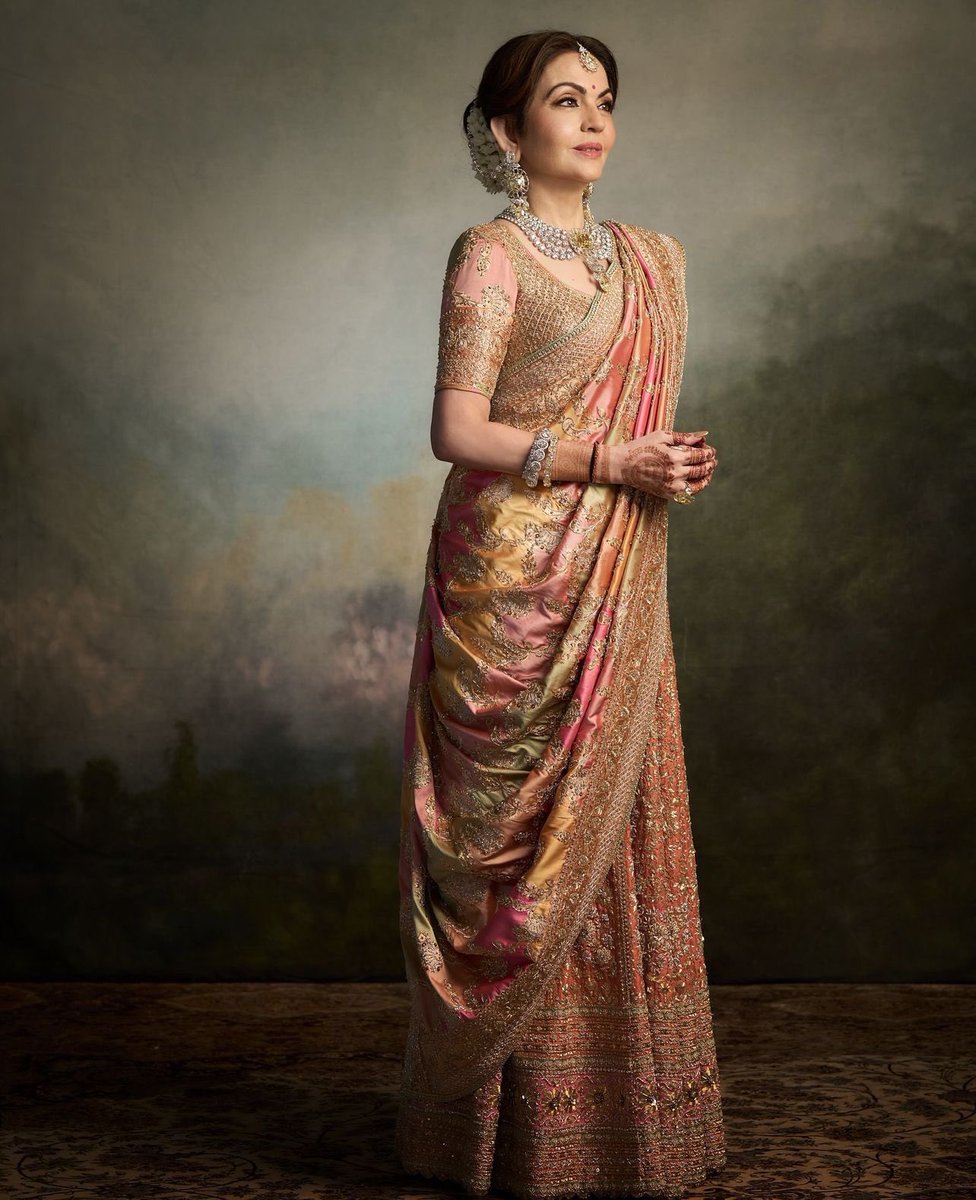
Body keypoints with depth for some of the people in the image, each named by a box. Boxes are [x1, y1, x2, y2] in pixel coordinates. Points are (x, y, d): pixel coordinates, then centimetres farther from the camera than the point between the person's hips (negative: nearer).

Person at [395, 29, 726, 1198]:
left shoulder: (650, 259, 16)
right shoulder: (491, 255, -5)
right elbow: (457, 430, -12)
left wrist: (678, 465, 3)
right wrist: (609, 461, -18)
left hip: (616, 595, 7)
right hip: (516, 585, -6)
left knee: (615, 834, 9)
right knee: (531, 846, -1)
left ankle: (621, 1106, 20)